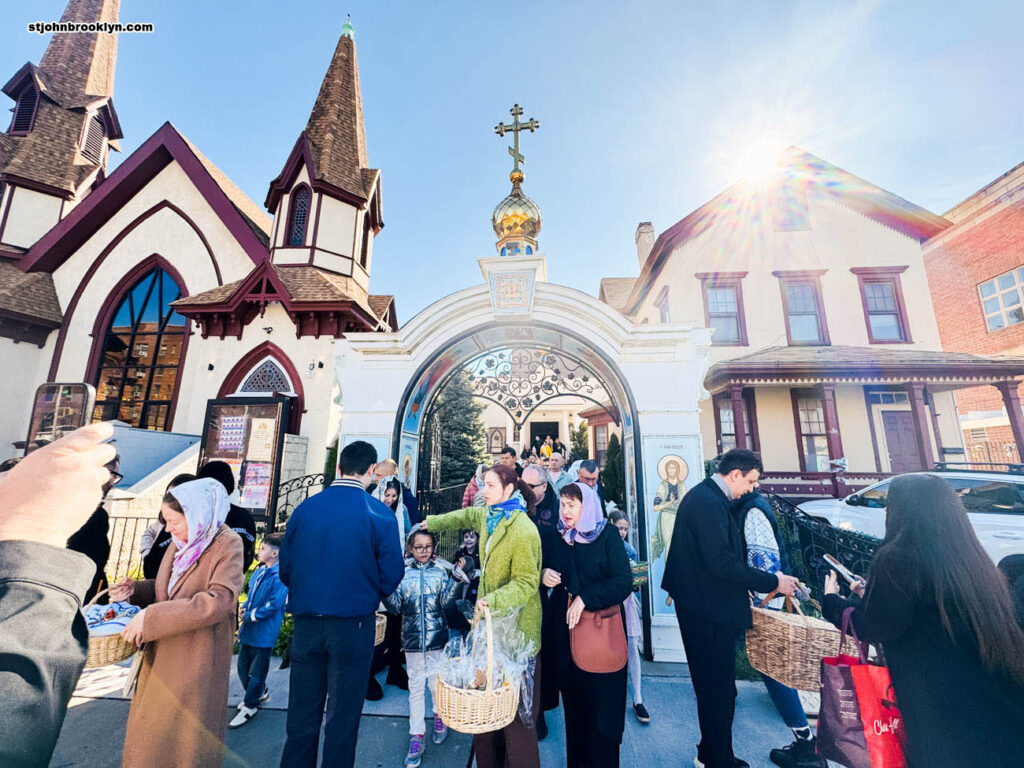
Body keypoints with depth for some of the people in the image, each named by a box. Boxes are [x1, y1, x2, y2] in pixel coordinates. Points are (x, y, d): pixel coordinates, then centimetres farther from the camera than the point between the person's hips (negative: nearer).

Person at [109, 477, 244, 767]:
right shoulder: (180, 544, 5)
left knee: (184, 738, 6)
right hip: (162, 655, 7)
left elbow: (220, 600, -27)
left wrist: (152, 616, -25)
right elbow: (168, 589, 17)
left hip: (197, 660, -7)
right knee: (151, 732, 18)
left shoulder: (227, 544, -19)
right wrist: (135, 589, -1)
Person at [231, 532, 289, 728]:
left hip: (264, 632, -9)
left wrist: (251, 615, -14)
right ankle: (260, 693, 41)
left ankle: (250, 706, 24)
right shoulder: (258, 573, 6)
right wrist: (245, 609, 1)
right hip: (248, 630, 9)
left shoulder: (279, 576, -21)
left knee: (257, 672, 6)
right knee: (243, 667, 21)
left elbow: (274, 605, -23)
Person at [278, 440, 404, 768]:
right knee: (343, 716, 14)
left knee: (302, 714, 20)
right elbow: (392, 573, -11)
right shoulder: (380, 514, -12)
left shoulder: (304, 508, -4)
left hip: (306, 622, 3)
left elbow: (285, 567, 3)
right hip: (353, 624, -3)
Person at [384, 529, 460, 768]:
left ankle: (440, 718, 40)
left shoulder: (440, 571, -5)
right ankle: (417, 737, 27)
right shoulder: (402, 573, -2)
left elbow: (447, 603, -10)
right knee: (415, 688, 10)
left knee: (437, 684, 12)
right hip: (412, 638, 1)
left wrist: (455, 580, -24)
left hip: (437, 638, 0)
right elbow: (395, 607, -3)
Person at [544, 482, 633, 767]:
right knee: (573, 701, 11)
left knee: (601, 705, 6)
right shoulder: (560, 537, 5)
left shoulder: (607, 535, -8)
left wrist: (585, 598, -19)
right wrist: (545, 575, -8)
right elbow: (551, 570, 15)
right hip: (566, 629, 4)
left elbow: (624, 582, -14)